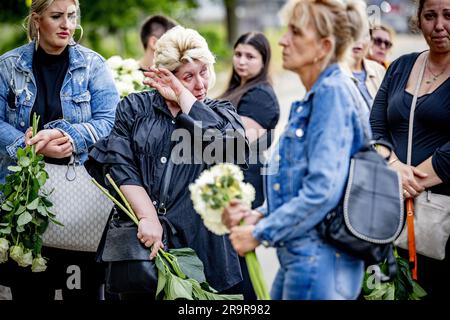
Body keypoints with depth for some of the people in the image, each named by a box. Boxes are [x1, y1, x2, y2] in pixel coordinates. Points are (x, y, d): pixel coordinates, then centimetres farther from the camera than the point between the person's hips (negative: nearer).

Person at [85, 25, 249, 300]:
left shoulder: (221, 113, 12)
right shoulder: (134, 108, 8)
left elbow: (231, 146, -12)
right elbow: (120, 165, -5)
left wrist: (183, 96, -5)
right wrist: (148, 218, -16)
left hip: (201, 246, 0)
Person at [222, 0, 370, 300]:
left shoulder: (333, 92, -14)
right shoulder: (314, 97, 15)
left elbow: (323, 189, -22)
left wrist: (260, 233, -15)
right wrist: (259, 215, 7)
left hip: (319, 260, -9)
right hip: (299, 256, 9)